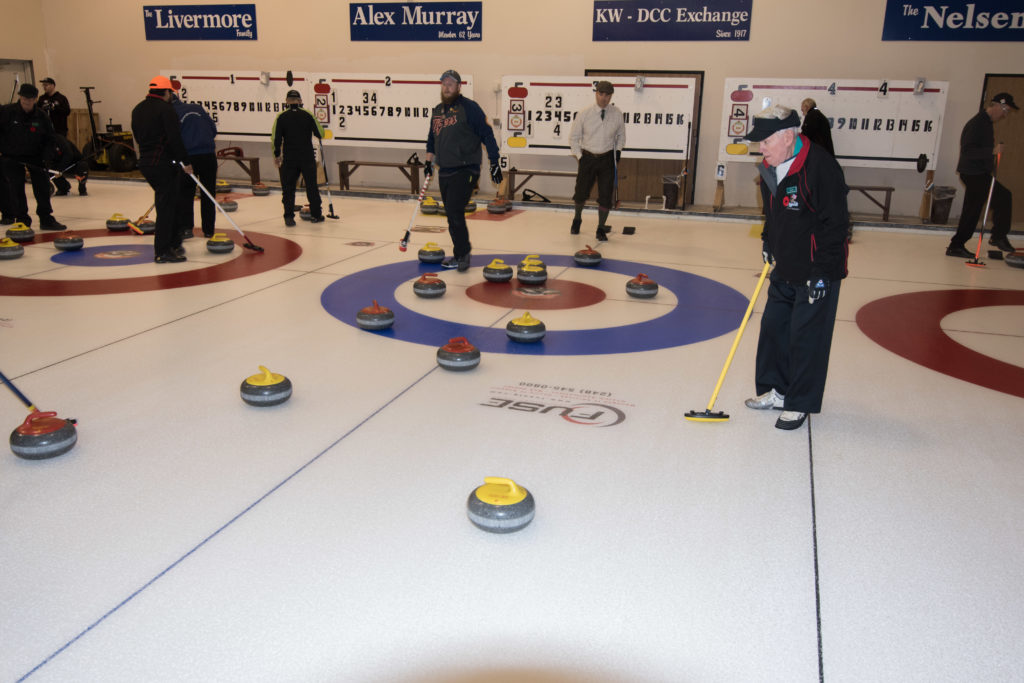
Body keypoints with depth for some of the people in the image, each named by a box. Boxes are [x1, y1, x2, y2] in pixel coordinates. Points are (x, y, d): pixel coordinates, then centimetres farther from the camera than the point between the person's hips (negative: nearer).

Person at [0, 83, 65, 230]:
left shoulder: (42, 116, -4)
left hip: (35, 156, 2)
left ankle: (46, 219, 7)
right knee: (16, 189, -4)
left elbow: (50, 140, 1)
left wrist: (46, 158, -12)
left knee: (42, 185, -1)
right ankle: (22, 220, 5)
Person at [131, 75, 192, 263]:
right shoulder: (165, 108, -12)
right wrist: (185, 161, -11)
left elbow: (137, 136, 20)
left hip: (145, 163, 9)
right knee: (166, 206, -4)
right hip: (163, 164, -9)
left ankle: (174, 243, 25)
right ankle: (161, 252, -2)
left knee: (169, 203, 19)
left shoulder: (137, 109, 14)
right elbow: (175, 138, -17)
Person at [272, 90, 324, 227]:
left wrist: (277, 155, 7)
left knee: (288, 188, 6)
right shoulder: (308, 114, -2)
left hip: (289, 159, 0)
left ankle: (289, 217, 1)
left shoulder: (281, 117, -2)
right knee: (312, 186, 12)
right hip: (307, 158, 0)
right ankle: (316, 214, 18)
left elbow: (276, 138, -4)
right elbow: (320, 133, 2)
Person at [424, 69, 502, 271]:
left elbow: (487, 135, -8)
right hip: (444, 171, 7)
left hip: (465, 170, -7)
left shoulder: (469, 107, -6)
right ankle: (460, 254, 20)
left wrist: (494, 163, -11)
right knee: (452, 214, 9)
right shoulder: (437, 110, 15)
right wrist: (429, 160, 17)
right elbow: (432, 138, 27)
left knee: (455, 212, -15)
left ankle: (462, 254, -2)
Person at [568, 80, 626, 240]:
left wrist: (618, 152, 3)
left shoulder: (617, 114, -2)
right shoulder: (585, 114, -7)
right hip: (587, 157, -1)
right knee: (581, 193, 7)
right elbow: (573, 137, 2)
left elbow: (621, 135, 14)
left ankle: (601, 229, 9)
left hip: (607, 158, 1)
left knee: (605, 195, -4)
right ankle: (577, 219, 36)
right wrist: (579, 157, -3)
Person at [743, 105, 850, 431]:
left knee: (807, 338, 0)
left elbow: (836, 223, -21)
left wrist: (823, 273, -21)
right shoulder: (770, 167, 3)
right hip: (785, 269, 8)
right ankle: (777, 390, 32)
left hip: (816, 272, -8)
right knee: (773, 327, 15)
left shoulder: (820, 166, -22)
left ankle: (799, 404, 15)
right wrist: (768, 241, 12)